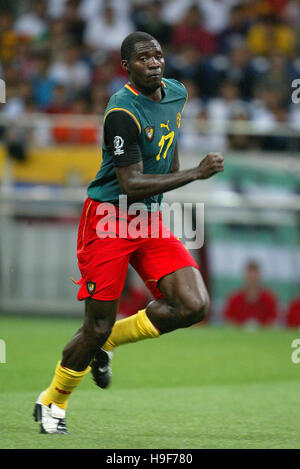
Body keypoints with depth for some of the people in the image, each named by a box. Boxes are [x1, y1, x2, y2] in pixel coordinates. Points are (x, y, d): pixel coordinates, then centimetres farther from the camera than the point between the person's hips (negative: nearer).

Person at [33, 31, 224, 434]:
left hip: (150, 219, 7)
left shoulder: (176, 93, 3)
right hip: (109, 220, -7)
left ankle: (106, 343, 11)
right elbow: (131, 185, -25)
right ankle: (52, 403, 20)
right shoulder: (122, 113, -21)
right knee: (98, 326, -4)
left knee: (194, 306, -11)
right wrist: (196, 174, -28)